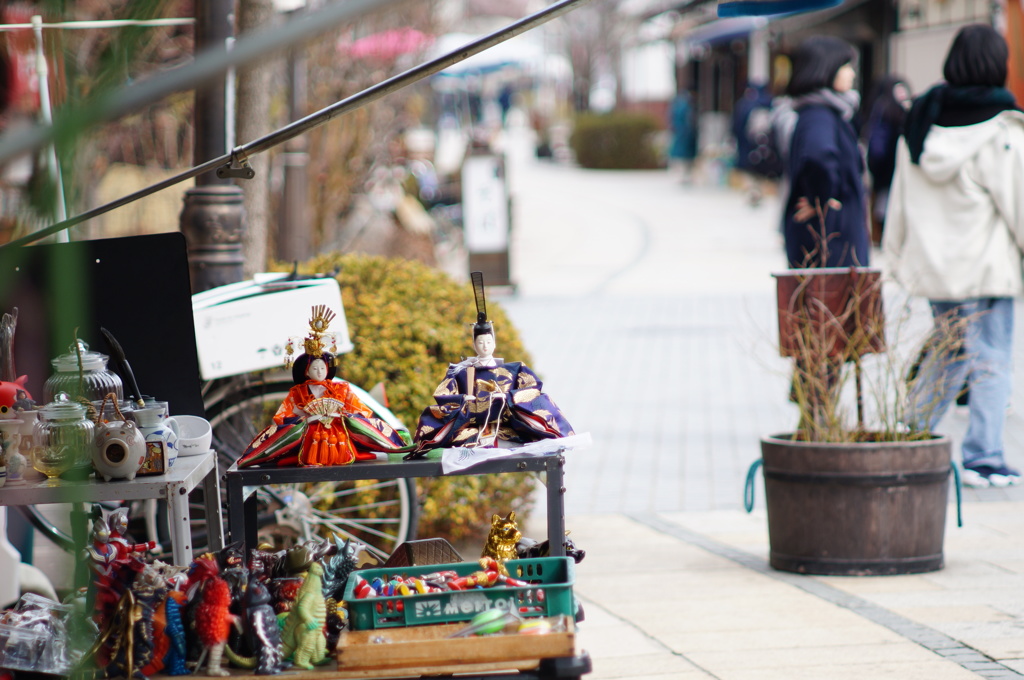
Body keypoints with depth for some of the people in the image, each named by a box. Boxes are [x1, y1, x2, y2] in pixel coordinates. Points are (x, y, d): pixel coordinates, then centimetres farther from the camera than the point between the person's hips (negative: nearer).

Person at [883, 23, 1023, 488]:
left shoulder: (921, 120, 7)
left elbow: (901, 198, 12)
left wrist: (897, 256, 18)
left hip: (934, 260, 6)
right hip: (986, 263, -6)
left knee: (947, 354, 19)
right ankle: (983, 458, -1)